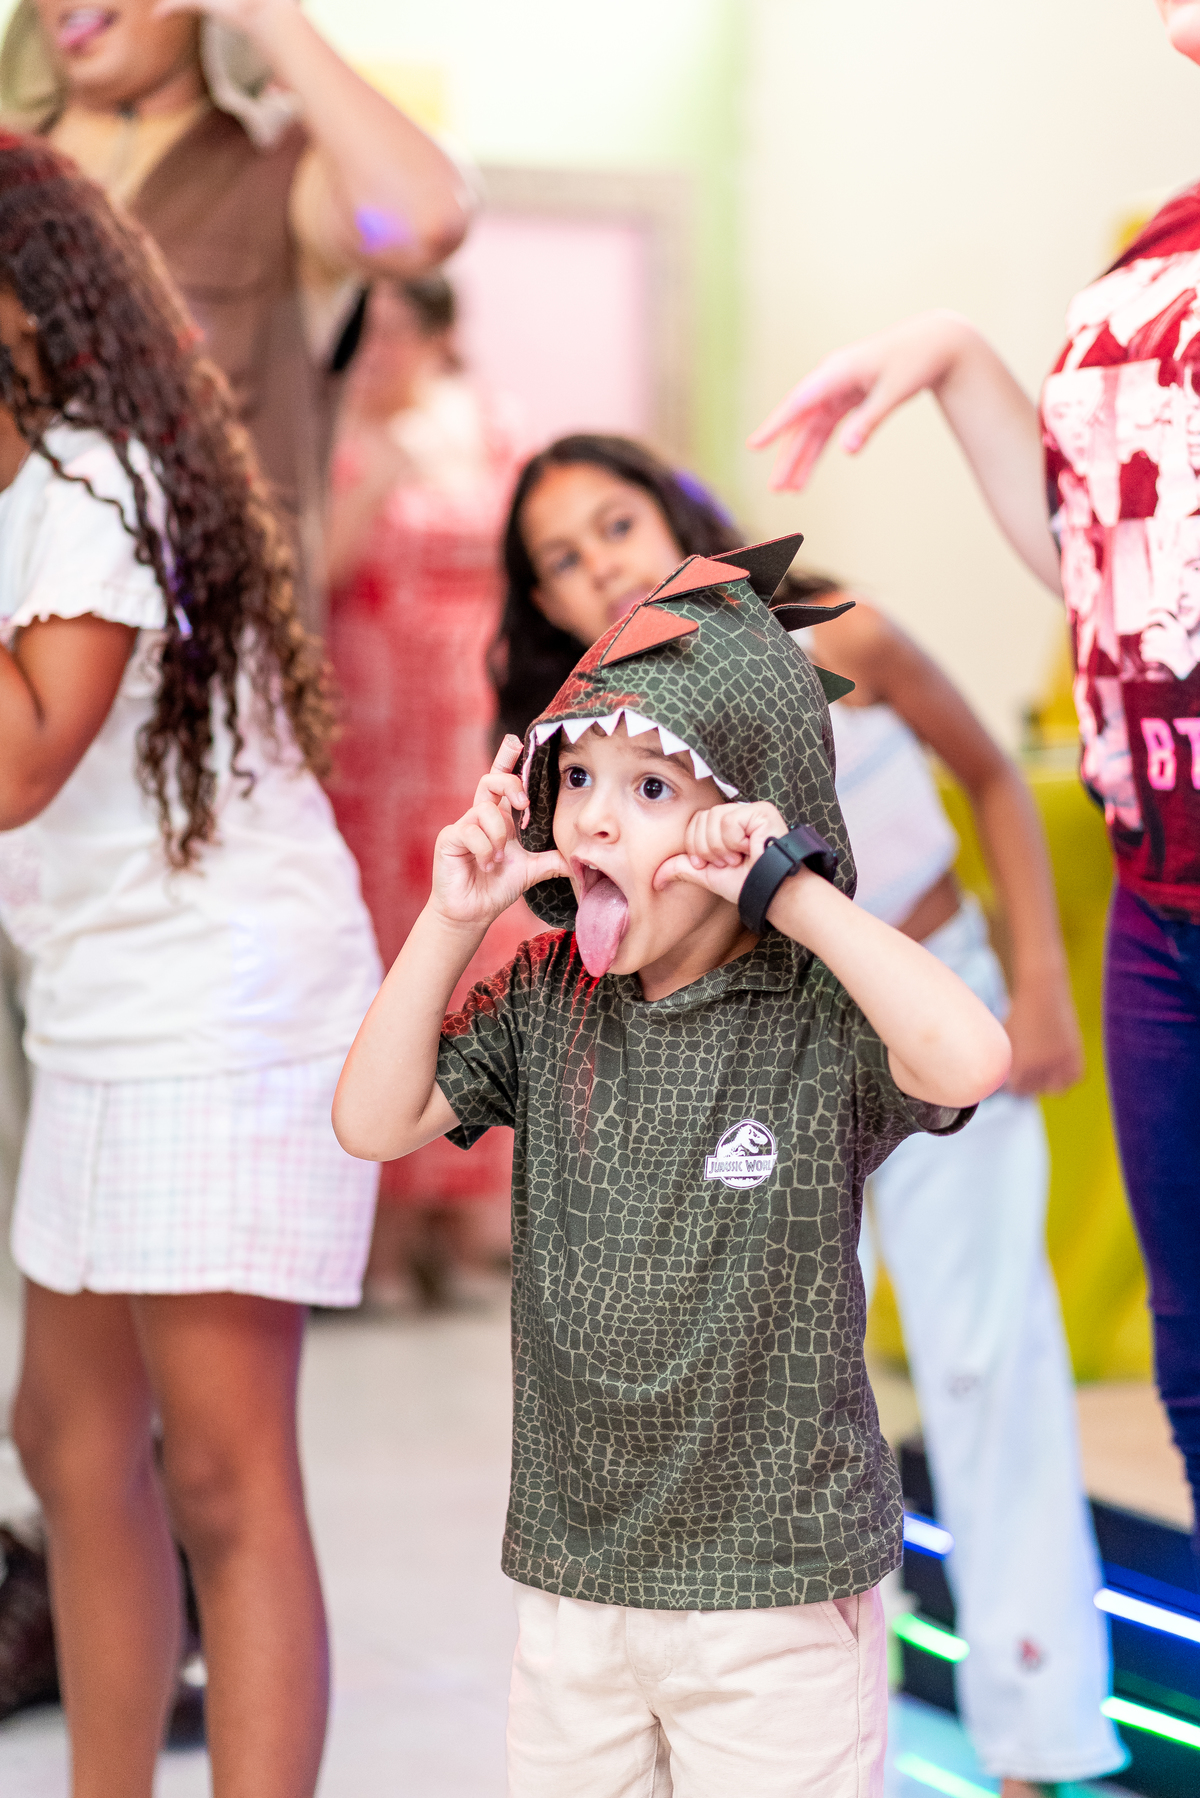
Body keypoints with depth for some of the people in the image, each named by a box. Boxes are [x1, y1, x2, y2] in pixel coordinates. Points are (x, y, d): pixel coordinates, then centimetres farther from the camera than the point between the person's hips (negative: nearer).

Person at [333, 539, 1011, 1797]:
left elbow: (969, 1058, -34)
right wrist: (451, 922, -8)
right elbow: (374, 1122, -1)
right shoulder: (548, 999, 2)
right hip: (569, 1571, 5)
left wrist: (795, 893, -28)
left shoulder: (816, 1017, -14)